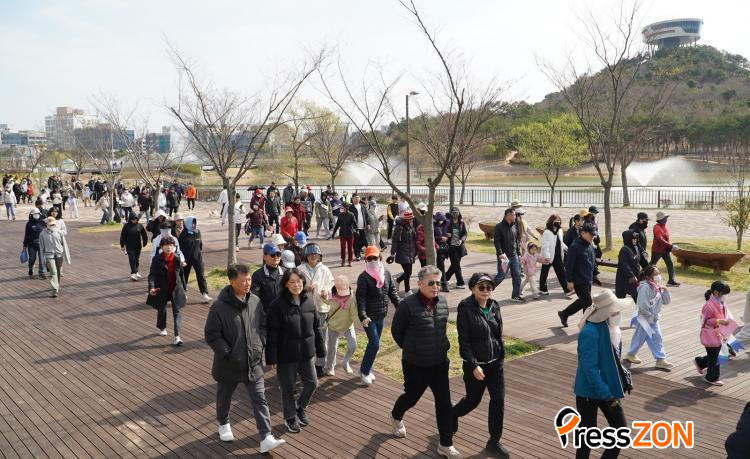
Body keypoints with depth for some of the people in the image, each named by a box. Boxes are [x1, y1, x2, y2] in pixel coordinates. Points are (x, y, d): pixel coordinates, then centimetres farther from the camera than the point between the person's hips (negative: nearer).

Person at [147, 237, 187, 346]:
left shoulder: (177, 259, -1)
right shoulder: (157, 259, -9)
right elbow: (152, 274, -13)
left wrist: (183, 290, 12)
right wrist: (151, 287, -30)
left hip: (176, 289, 1)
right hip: (161, 290, -1)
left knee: (177, 312, -6)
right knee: (161, 310, 16)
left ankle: (177, 336, -8)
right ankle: (162, 328, 45)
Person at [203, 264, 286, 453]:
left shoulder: (255, 301, -3)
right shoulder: (219, 306, -19)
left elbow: (262, 326, 10)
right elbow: (211, 334, -15)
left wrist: (260, 345, -1)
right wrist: (227, 353, -17)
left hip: (253, 362, 3)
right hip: (228, 364, -3)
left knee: (260, 399, -1)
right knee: (224, 397, 20)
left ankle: (266, 438, 1)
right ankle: (223, 424, 47)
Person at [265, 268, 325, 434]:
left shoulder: (309, 301, -2)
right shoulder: (278, 305, -17)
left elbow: (316, 327, 6)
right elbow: (271, 333, -14)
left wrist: (319, 349, 7)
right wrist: (272, 358, -14)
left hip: (306, 353, 4)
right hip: (286, 355, -4)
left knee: (312, 383, 12)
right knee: (288, 388, 10)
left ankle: (300, 408, 39)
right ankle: (290, 417, 34)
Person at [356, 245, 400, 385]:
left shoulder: (386, 273, 2)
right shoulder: (364, 277, -15)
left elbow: (392, 291, 10)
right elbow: (360, 298, -18)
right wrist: (363, 316, -27)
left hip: (381, 315, 6)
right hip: (369, 316, -6)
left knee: (373, 343, 15)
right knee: (375, 344, -8)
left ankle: (367, 369, 30)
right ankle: (364, 371, 8)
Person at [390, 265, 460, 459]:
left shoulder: (442, 302, -1)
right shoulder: (408, 304, -20)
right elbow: (396, 331, -7)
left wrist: (441, 347, 12)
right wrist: (410, 349, 4)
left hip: (439, 363, 4)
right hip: (415, 364, -4)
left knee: (444, 402, 4)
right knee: (412, 396, 16)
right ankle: (396, 417, 50)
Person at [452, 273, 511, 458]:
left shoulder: (494, 306, 1)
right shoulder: (465, 308, -16)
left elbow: (499, 335, 11)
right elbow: (464, 341, -17)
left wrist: (501, 356, 11)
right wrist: (474, 365, -20)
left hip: (495, 363, 5)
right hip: (475, 364, -5)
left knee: (498, 400, 3)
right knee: (473, 400, 10)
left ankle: (494, 441, 19)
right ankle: (452, 414, 42)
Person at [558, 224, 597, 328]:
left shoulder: (590, 246, 11)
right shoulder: (575, 246, -15)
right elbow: (569, 265, -16)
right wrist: (570, 280, -17)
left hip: (588, 280, 9)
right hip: (579, 281, -9)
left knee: (582, 301, 16)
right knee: (587, 303, -5)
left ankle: (564, 314, 32)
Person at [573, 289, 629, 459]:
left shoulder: (611, 329, 0)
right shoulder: (590, 332, -25)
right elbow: (590, 369, -26)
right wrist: (607, 395, -24)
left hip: (608, 389, 7)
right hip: (589, 392, -7)